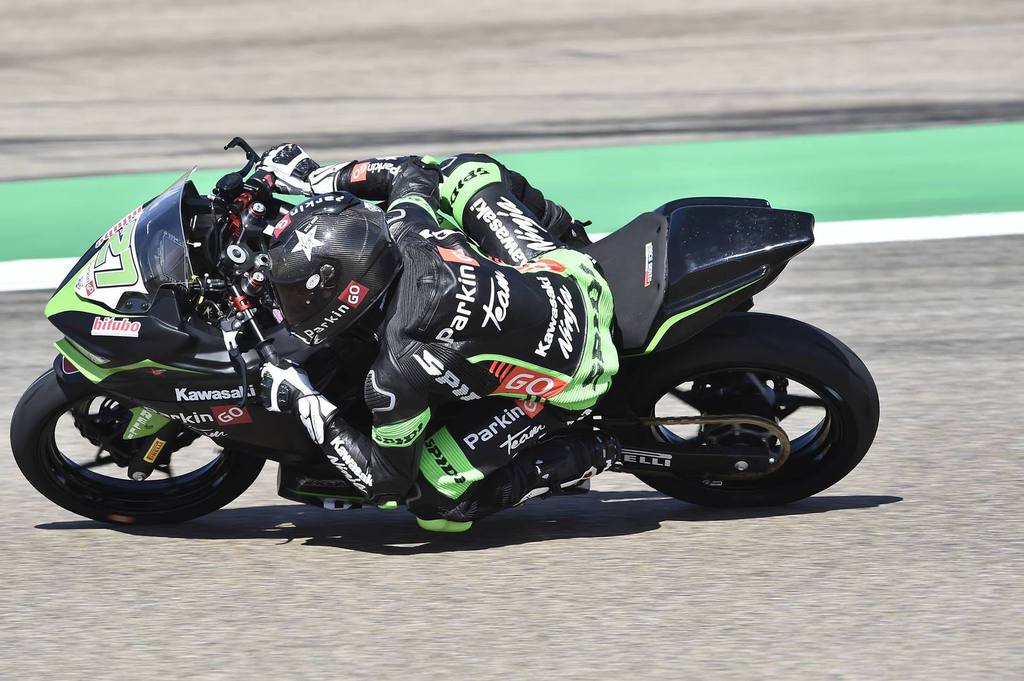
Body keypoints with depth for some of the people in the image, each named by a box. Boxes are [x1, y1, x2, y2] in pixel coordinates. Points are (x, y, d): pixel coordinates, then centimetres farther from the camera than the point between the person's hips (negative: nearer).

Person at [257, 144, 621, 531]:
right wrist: (318, 180, 9)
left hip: (567, 382, -6)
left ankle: (583, 456, 4)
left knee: (435, 504, -3)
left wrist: (306, 405, -12)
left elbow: (386, 480, -17)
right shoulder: (405, 231, -17)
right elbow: (411, 171, 9)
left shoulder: (394, 376, -32)